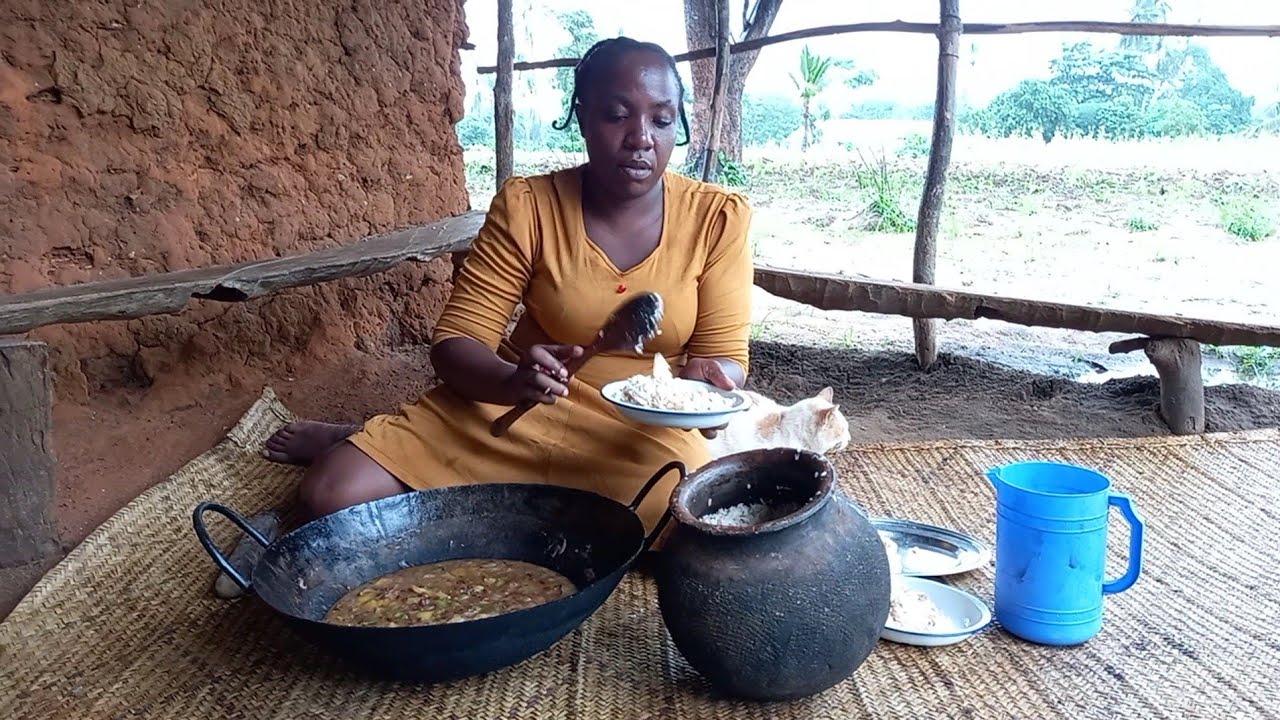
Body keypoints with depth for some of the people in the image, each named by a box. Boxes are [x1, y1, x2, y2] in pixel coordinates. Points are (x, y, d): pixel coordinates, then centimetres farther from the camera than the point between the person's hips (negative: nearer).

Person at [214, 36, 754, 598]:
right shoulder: (527, 206, -10)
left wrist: (707, 381, -30)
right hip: (510, 409, -2)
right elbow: (455, 343, -12)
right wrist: (514, 380, -34)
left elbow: (727, 359, -6)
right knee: (334, 499, -22)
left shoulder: (719, 217, -8)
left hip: (640, 431, 2)